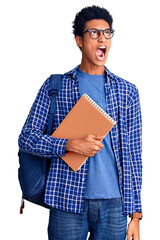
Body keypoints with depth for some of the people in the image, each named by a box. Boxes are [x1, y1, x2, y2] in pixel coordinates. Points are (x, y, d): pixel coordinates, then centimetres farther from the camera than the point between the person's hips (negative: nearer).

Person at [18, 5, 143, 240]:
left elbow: (133, 154, 8)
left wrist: (135, 213, 4)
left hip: (114, 203, 2)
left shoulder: (127, 91, 9)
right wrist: (71, 145, -15)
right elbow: (27, 137, 2)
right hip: (67, 202, -1)